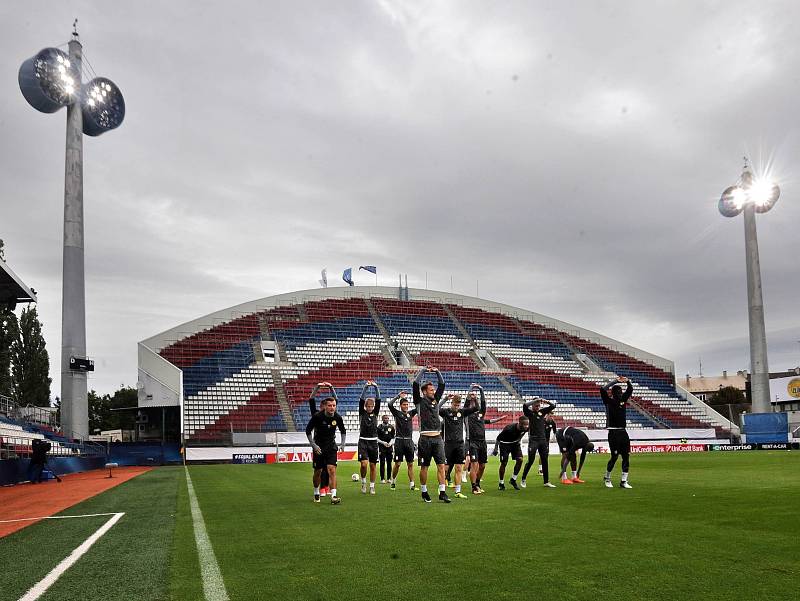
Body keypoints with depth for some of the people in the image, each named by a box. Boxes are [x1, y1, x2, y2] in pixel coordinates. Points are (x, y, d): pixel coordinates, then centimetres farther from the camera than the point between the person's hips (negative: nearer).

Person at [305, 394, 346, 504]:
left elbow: (343, 431, 12)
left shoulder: (337, 417, -7)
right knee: (318, 471, 7)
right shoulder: (317, 416, -16)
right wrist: (313, 445, -11)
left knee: (332, 470, -14)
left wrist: (343, 444, 1)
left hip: (331, 446, 1)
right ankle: (316, 493, 31)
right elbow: (308, 430, -5)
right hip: (319, 447, -1)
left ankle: (333, 496, -16)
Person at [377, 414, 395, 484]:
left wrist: (390, 443, -5)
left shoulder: (391, 427, 8)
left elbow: (393, 437, 13)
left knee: (389, 463, 6)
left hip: (389, 447, 3)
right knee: (382, 463, -2)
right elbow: (376, 438, -2)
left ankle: (389, 478, 14)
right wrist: (383, 442, -13)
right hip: (382, 447, -3)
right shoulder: (379, 427, -3)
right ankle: (382, 479, 2)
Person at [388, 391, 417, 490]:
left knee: (410, 464, 3)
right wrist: (399, 396, -9)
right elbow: (390, 404, -14)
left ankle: (411, 484, 4)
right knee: (397, 464, -1)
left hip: (409, 441, 3)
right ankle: (393, 481, 18)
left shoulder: (411, 413, 11)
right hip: (399, 441, -3)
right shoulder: (397, 413, 0)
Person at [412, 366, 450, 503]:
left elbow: (442, 385, 17)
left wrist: (437, 372, 8)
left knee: (441, 465, -2)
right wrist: (424, 370, -4)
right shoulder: (420, 401, 1)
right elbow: (415, 384, -9)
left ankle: (442, 493, 0)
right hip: (425, 438, -4)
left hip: (437, 437, 4)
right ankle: (424, 492, 17)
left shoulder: (436, 400, 15)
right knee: (424, 466, 5)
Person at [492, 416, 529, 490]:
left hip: (515, 443, 5)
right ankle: (501, 483, 11)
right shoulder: (509, 429, -37)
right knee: (504, 463, -5)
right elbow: (499, 438, -21)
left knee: (520, 460, -11)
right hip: (505, 444, -5)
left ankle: (513, 480, 7)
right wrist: (496, 449, -13)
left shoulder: (526, 428, -21)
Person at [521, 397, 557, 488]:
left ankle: (546, 482, 13)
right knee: (531, 461, -4)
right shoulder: (529, 413, -2)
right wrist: (536, 400, -16)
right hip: (533, 440, -5)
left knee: (544, 461, 6)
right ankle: (523, 480, 10)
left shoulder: (542, 412, 11)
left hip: (543, 440, 5)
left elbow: (553, 406, 15)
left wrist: (545, 401, -2)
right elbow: (525, 406, -22)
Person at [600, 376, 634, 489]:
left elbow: (630, 389, 19)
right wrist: (615, 381, -17)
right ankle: (607, 478, 15)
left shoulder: (623, 399, 13)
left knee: (626, 456, 3)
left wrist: (627, 381, -2)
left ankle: (624, 481, 8)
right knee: (614, 456, -4)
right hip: (613, 432, -6)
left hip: (623, 432, 6)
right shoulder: (609, 401, -3)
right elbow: (603, 390, -19)